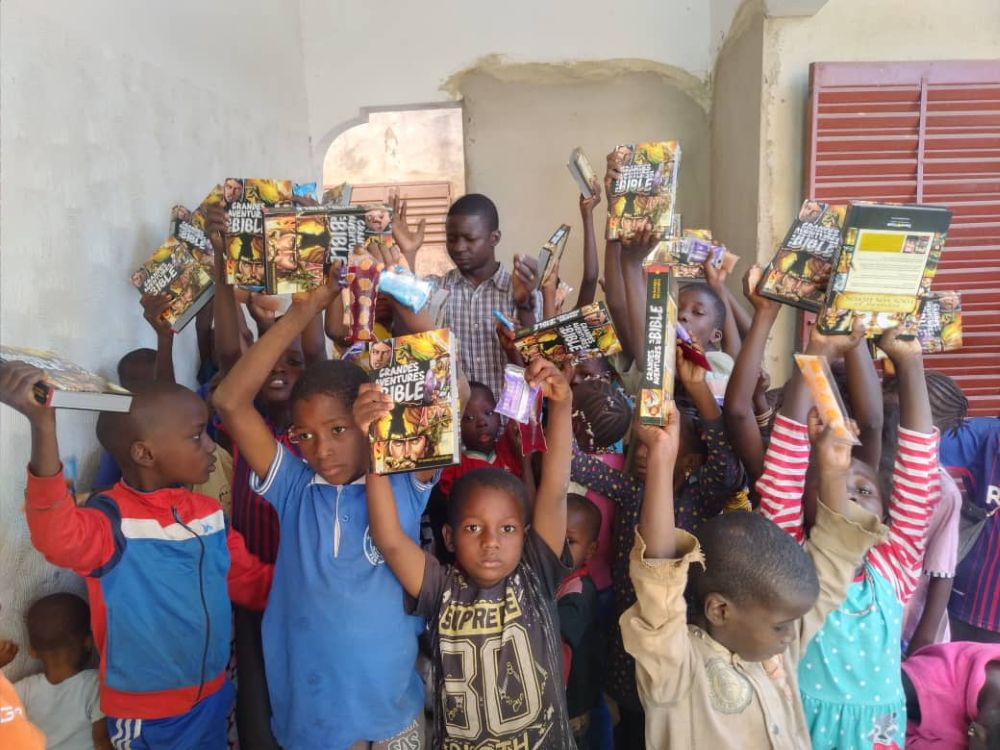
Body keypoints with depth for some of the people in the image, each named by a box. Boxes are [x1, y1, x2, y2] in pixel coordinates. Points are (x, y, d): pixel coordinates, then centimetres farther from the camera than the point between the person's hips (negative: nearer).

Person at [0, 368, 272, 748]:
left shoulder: (209, 513, -1)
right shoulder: (112, 520, -20)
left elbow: (253, 581, 10)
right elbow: (58, 536, -43)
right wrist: (43, 425, -53)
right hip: (145, 713, -5)